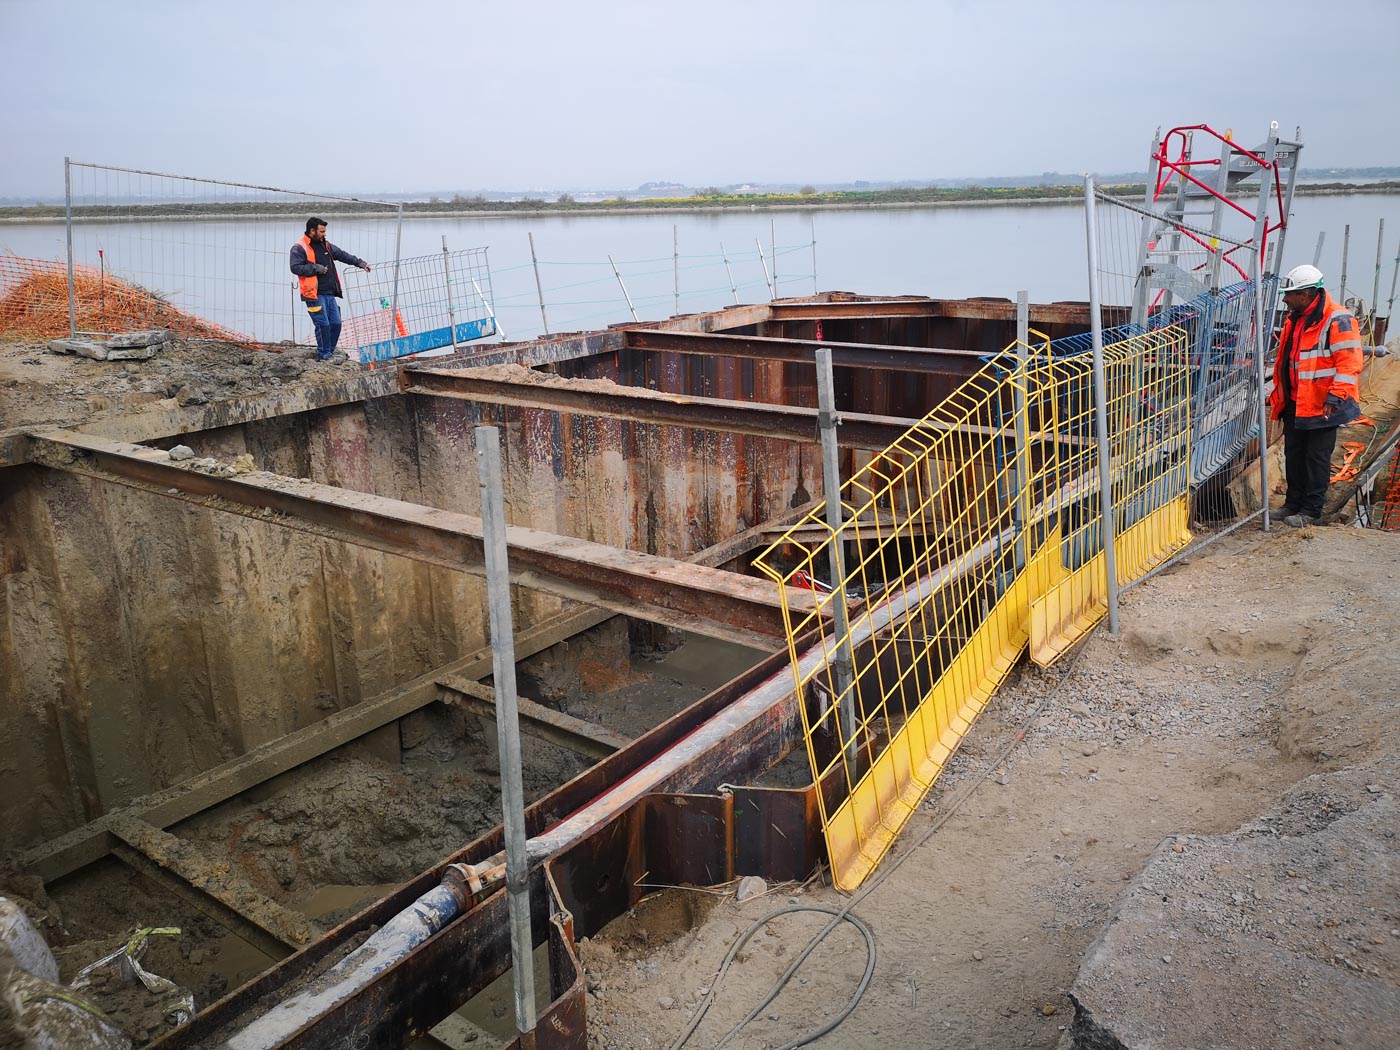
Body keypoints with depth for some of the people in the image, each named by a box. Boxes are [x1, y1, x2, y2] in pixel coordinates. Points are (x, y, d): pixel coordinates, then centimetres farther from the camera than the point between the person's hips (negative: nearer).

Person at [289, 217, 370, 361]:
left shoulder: (325, 245, 17)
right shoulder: (299, 248, -6)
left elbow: (342, 255, 26)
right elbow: (295, 267, -15)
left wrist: (359, 262, 22)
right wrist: (315, 268, -17)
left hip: (329, 293, 8)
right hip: (314, 294, -8)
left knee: (336, 323, 7)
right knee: (323, 324, -10)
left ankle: (329, 352, 21)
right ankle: (324, 355, 2)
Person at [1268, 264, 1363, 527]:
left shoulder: (1337, 320, -15)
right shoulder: (1294, 320, 12)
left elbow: (1349, 362, -20)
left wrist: (1335, 397, -25)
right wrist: (1277, 392, 22)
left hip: (1322, 406, -8)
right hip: (1295, 403, 8)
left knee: (1317, 458, 0)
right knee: (1293, 455, 14)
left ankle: (1311, 511, 7)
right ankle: (1292, 505, 25)